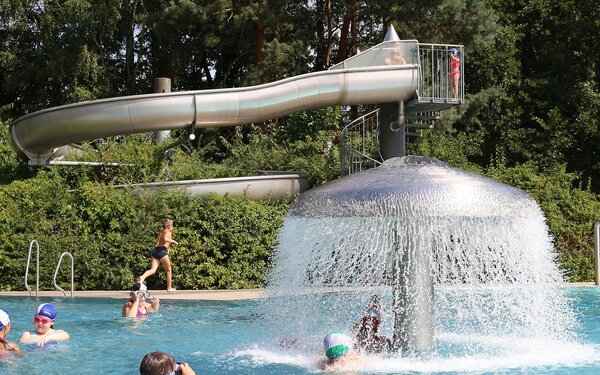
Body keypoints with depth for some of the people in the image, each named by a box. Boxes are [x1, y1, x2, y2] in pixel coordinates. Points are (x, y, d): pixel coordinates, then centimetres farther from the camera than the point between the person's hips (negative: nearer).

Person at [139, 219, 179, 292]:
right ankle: (169, 288, 20)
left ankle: (143, 277, -35)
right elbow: (165, 239, -20)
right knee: (168, 270, 13)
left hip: (155, 250, 6)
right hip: (162, 251, -6)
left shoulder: (161, 232, 24)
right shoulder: (168, 232, 1)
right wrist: (173, 241, -7)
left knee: (153, 270, -5)